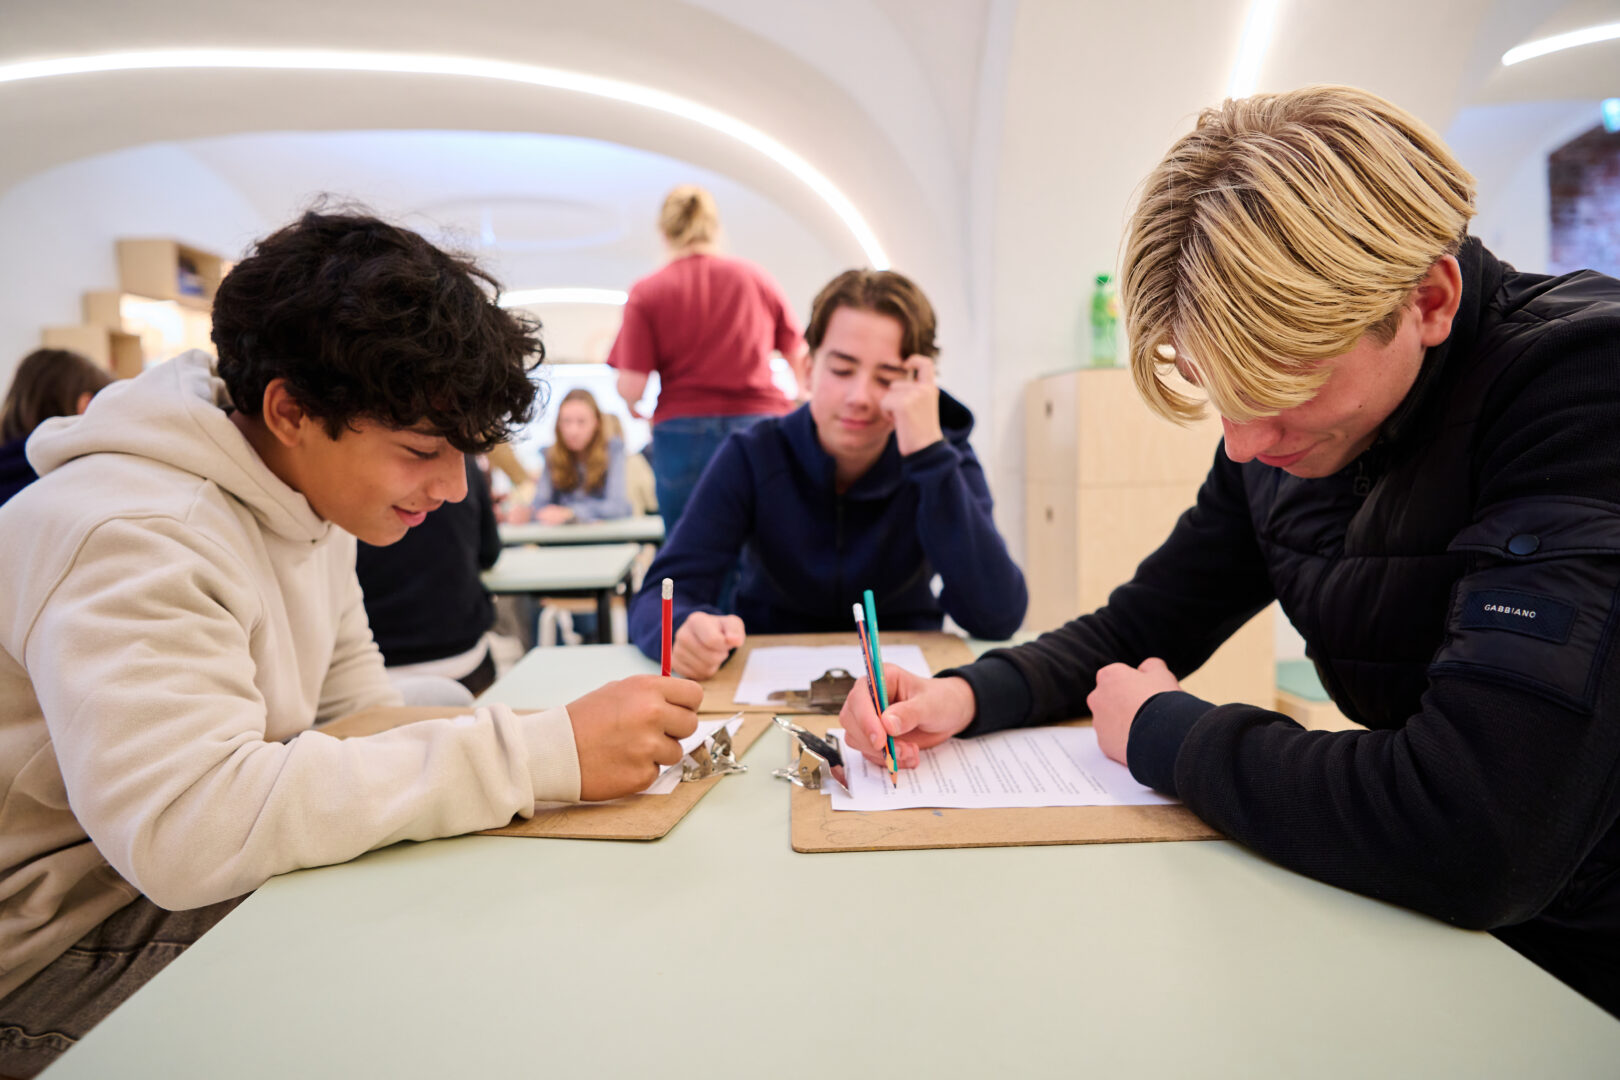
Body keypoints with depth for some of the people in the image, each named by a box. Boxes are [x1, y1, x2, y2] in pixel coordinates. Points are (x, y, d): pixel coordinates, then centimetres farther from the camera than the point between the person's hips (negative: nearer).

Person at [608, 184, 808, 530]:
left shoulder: (646, 293, 1)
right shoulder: (756, 278, 7)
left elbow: (631, 388, -7)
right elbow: (800, 357, 11)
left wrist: (634, 408, 16)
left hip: (683, 433, -1)